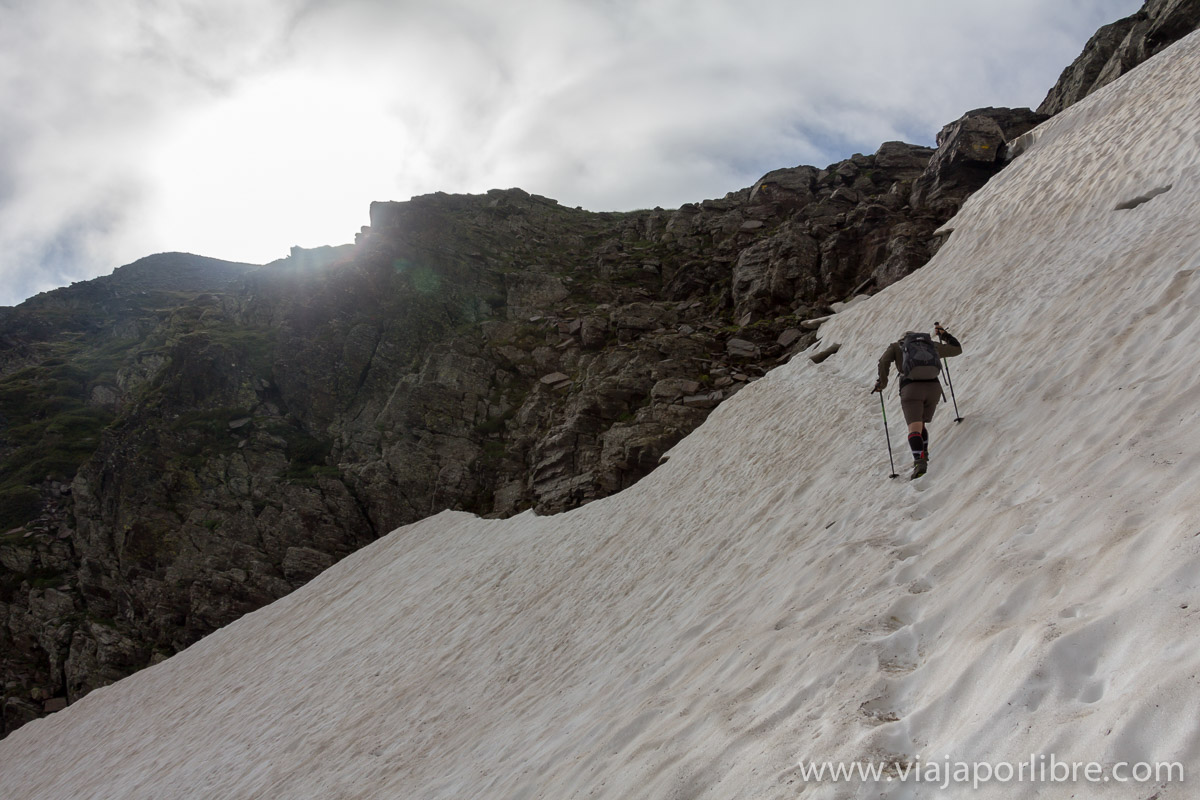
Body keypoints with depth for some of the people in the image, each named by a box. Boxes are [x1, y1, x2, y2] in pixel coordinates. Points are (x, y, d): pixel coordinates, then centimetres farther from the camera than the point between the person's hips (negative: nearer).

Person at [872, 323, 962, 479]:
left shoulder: (896, 346, 20)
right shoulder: (931, 344, 26)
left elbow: (884, 361, 1)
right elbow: (957, 349, 36)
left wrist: (882, 382, 12)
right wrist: (944, 334, 49)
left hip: (911, 388, -3)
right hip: (933, 387, 4)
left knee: (914, 428, -16)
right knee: (921, 424, 25)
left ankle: (920, 462, -37)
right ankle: (924, 454, 10)